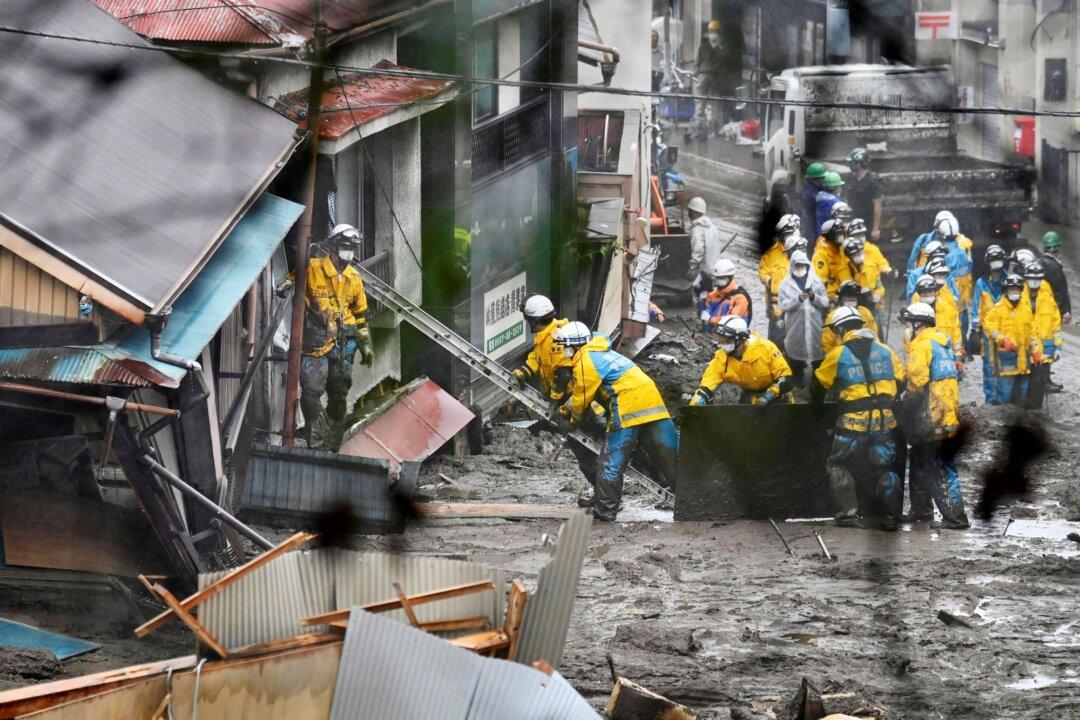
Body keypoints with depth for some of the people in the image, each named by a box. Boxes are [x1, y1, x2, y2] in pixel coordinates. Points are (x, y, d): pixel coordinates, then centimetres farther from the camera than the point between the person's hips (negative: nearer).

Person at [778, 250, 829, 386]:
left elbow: (826, 303, 2)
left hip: (814, 327, 1)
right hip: (795, 328, -1)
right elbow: (783, 306, -7)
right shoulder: (786, 284, 4)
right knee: (796, 363, 5)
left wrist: (814, 297, -16)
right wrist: (798, 299, -20)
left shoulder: (816, 281, 7)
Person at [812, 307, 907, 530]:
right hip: (884, 420, 4)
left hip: (854, 421, -4)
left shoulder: (838, 354, -3)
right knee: (883, 467, 13)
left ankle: (847, 511, 0)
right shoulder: (885, 351, 7)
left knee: (840, 466, 11)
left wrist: (817, 403, 28)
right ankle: (891, 516, 10)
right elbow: (900, 382, 15)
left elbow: (818, 385, 8)